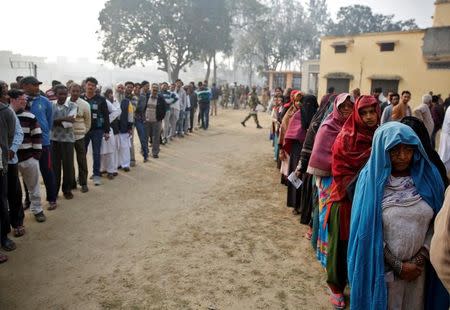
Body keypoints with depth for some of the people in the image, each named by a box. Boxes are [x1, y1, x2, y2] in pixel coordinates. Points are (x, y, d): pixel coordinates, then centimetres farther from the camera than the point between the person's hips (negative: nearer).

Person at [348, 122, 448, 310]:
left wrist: (419, 259, -6)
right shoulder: (371, 178, -12)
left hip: (418, 269, 3)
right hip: (382, 268, -2)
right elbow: (368, 230, -11)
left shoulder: (429, 176, -3)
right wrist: (397, 265, -9)